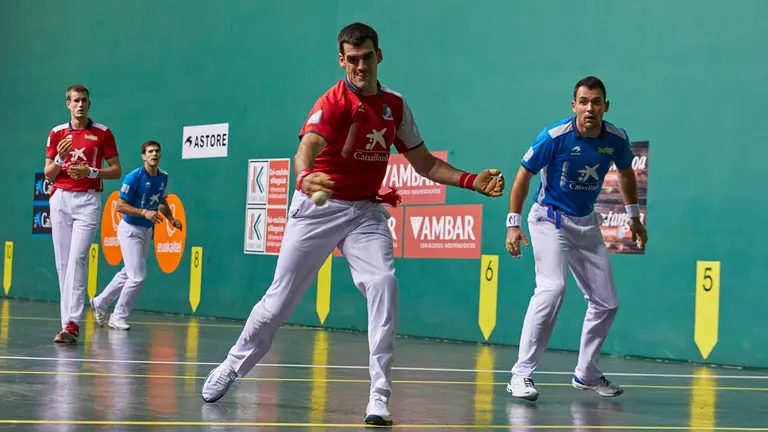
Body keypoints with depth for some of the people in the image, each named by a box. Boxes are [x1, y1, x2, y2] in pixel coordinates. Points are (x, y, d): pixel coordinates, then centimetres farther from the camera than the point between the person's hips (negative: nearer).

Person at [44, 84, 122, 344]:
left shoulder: (102, 133, 3)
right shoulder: (57, 134, 10)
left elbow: (116, 171, 4)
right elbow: (48, 175, 10)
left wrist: (91, 172, -12)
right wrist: (59, 158, -10)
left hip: (88, 200, -3)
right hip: (61, 198, 3)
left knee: (77, 258, -16)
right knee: (62, 261, 2)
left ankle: (72, 322, -21)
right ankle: (68, 319, 7)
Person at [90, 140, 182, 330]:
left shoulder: (163, 177, 3)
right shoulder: (133, 177, -17)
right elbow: (120, 206, -16)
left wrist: (171, 219, 5)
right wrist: (144, 212, -26)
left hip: (148, 230, 7)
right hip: (130, 229, -7)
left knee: (128, 274, 16)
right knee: (138, 277, -11)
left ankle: (100, 303, 34)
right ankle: (119, 316, 5)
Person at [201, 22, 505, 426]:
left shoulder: (395, 105, 3)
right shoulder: (332, 102, -14)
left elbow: (424, 163, 12)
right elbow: (306, 149, -32)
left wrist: (471, 180, -1)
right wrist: (305, 177, -55)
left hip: (366, 211, 3)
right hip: (318, 208, -3)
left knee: (383, 283, -21)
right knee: (280, 298, 3)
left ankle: (379, 396, -18)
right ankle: (231, 368, 27)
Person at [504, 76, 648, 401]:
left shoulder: (616, 139, -7)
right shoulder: (555, 137, -20)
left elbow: (626, 172, 15)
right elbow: (523, 175, -10)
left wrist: (634, 217, 17)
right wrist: (513, 223, -13)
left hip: (587, 224, 6)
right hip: (550, 218, -6)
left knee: (606, 302, 6)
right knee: (552, 288, -27)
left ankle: (586, 374, 25)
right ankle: (521, 374, -23)